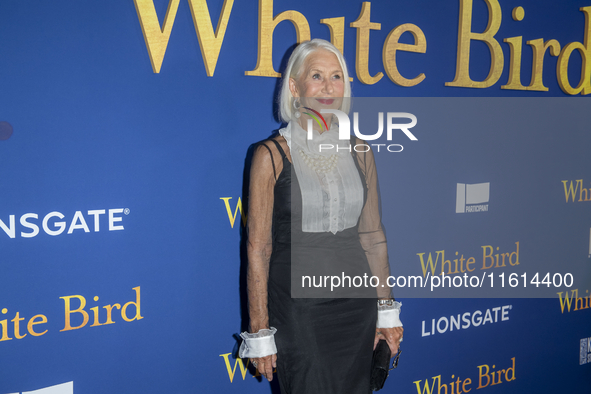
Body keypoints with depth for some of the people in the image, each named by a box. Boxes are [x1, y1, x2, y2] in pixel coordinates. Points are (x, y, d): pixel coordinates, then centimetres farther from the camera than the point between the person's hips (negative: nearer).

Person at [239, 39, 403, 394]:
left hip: (357, 305, 4)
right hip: (298, 309, -4)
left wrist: (387, 310, 9)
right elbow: (258, 249, -9)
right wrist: (259, 332, -10)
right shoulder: (272, 155, -9)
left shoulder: (359, 153, 5)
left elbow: (373, 235, 10)